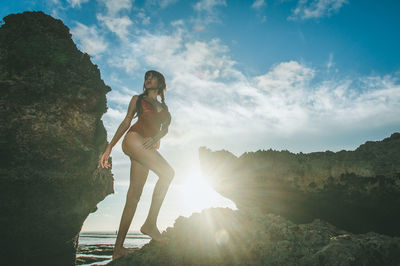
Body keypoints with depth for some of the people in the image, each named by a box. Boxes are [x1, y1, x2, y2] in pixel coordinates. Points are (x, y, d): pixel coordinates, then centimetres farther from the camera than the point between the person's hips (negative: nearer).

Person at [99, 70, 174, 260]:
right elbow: (126, 122, 14)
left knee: (134, 196, -4)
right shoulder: (138, 99, 20)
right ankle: (150, 223, -19)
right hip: (134, 139, -4)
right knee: (168, 172, -24)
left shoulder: (164, 107, 29)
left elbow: (165, 128, 13)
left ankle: (118, 248, -3)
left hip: (149, 148, 4)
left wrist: (156, 138, -11)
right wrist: (109, 147, 6)